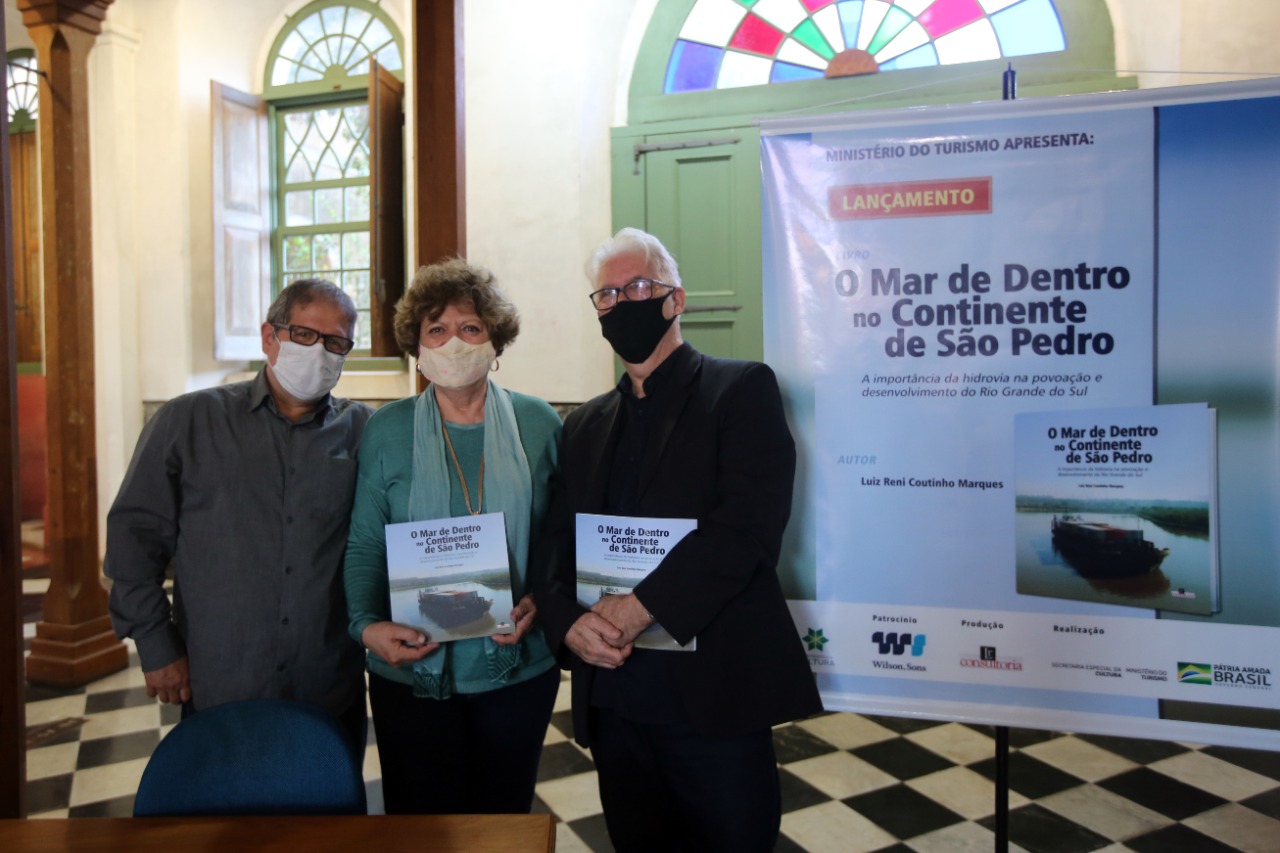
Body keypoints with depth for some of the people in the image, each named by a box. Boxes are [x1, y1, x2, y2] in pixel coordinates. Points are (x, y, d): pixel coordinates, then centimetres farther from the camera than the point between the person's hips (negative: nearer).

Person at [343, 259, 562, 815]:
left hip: (518, 667, 1)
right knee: (420, 813, 13)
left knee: (504, 812, 17)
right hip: (412, 672, 0)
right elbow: (363, 546, 0)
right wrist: (367, 625, -14)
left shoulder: (538, 424, -1)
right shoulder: (387, 430, -1)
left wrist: (540, 603, -13)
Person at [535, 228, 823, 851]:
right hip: (612, 698, 5)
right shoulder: (584, 426, 14)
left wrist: (643, 606, -21)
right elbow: (557, 548, 10)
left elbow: (748, 523, -16)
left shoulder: (741, 389, -3)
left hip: (713, 695, -5)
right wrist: (569, 623, -10)